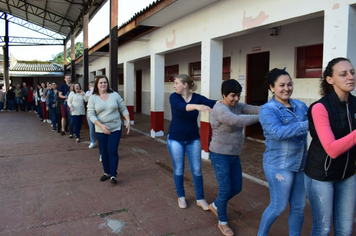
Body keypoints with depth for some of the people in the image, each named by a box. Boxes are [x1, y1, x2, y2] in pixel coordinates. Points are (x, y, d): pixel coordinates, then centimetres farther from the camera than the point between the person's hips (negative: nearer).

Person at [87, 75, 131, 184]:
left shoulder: (115, 95, 1)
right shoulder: (93, 98, -1)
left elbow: (123, 109, 6)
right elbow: (91, 114, -7)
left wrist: (128, 121, -6)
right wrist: (101, 126, -19)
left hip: (115, 129, -1)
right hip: (101, 130, 1)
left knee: (112, 151, -6)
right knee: (104, 152, 10)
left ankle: (113, 175, 2)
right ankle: (106, 172, 28)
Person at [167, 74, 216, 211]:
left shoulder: (197, 98, -7)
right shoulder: (174, 97, -12)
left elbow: (211, 103, -25)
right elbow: (179, 106, -34)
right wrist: (196, 106, -52)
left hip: (193, 139, 1)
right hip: (175, 139, -1)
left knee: (197, 170, 6)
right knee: (178, 169, 10)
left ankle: (200, 199, 23)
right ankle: (181, 197, 30)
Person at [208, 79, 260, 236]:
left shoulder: (237, 106, 3)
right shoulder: (219, 109, -22)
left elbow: (255, 109, -11)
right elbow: (237, 121, -39)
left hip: (234, 156, 8)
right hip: (220, 156, -8)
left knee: (236, 188, 14)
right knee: (225, 190, 0)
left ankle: (215, 205, 39)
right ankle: (222, 222, 24)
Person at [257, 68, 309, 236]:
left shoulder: (300, 106, 6)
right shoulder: (268, 110, -12)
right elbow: (277, 132, -28)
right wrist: (307, 125, -35)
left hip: (301, 164, 6)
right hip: (279, 165, -6)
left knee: (299, 206, 15)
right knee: (279, 207, 6)